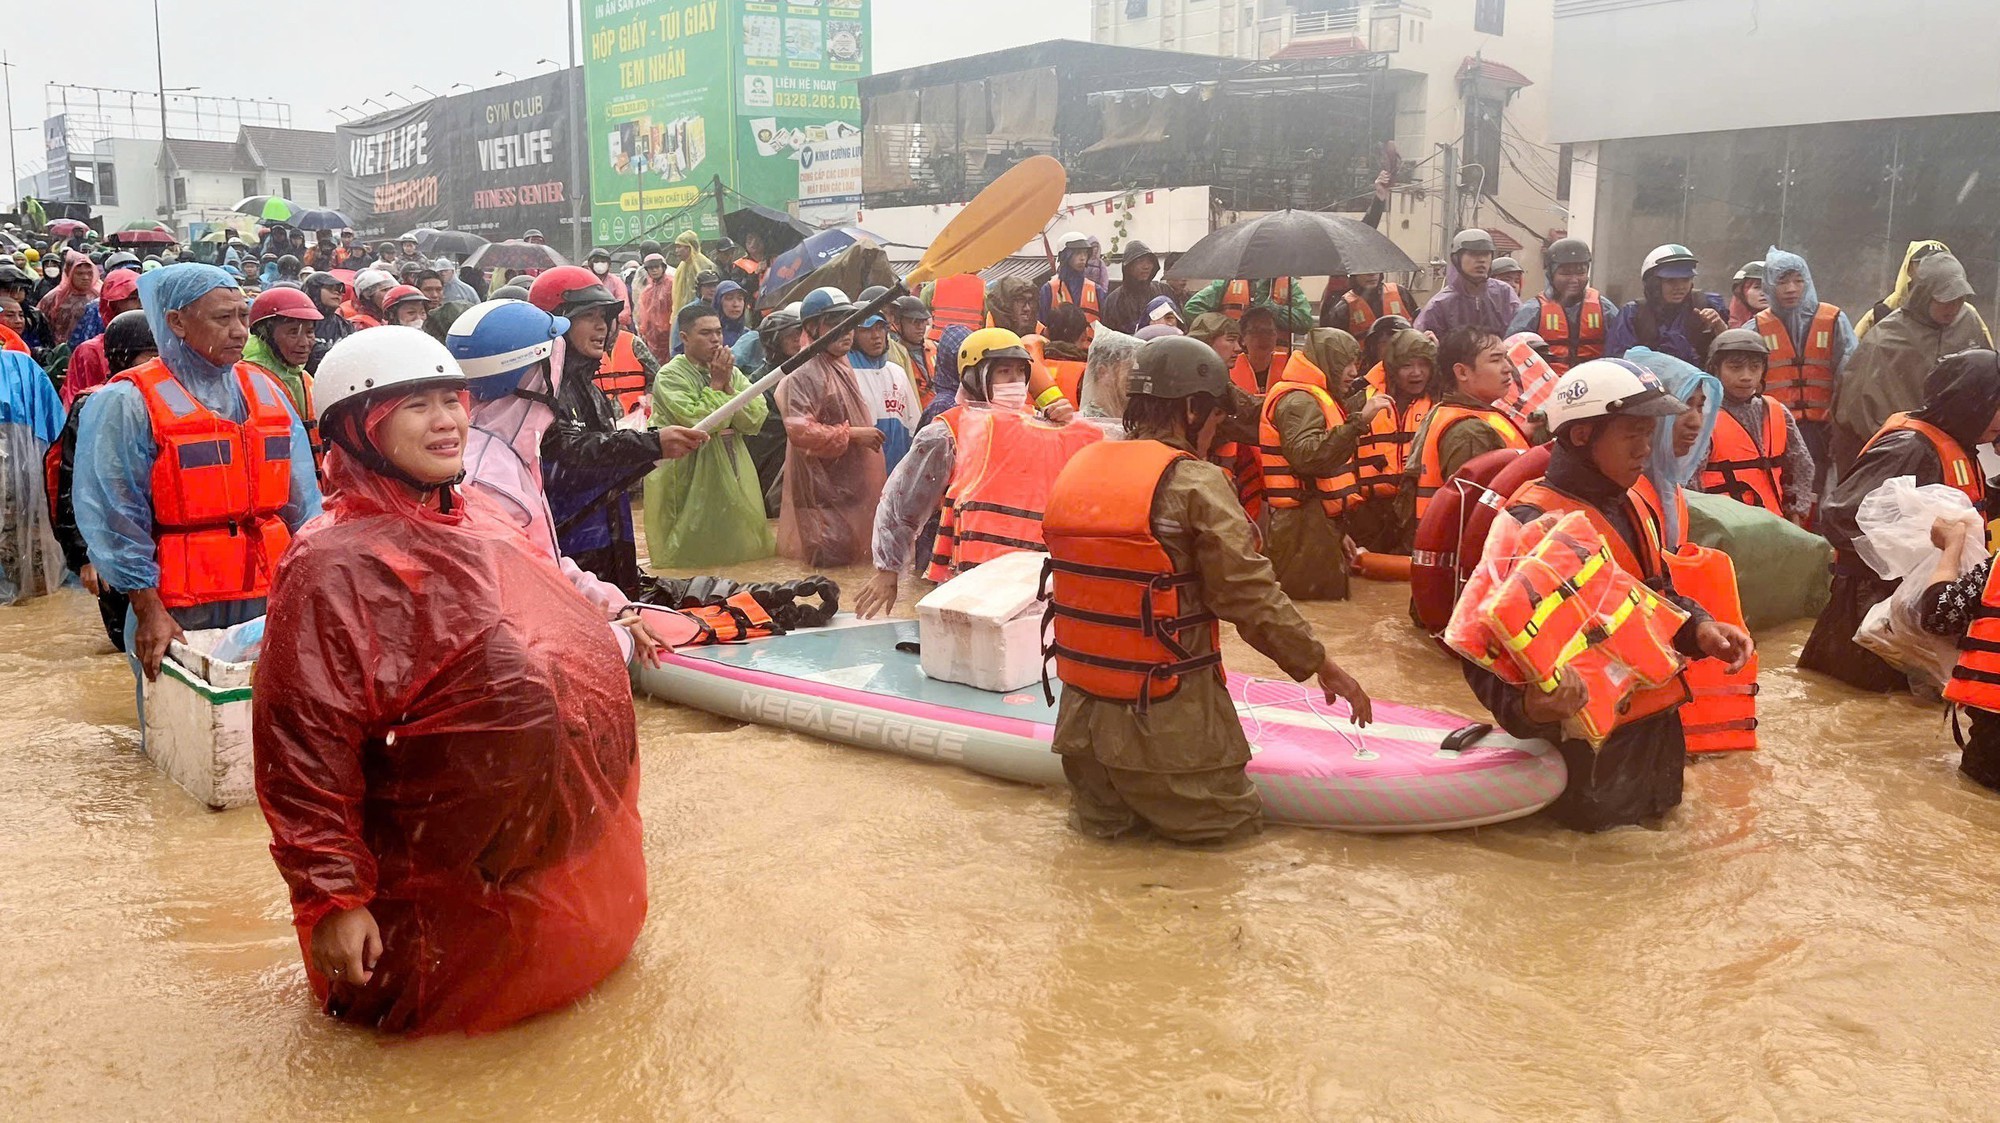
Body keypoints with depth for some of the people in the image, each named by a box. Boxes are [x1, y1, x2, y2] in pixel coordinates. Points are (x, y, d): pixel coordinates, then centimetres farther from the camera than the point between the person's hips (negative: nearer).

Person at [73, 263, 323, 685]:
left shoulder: (266, 392, 9)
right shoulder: (128, 404, -7)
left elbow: (302, 502, 12)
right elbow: (116, 519, -9)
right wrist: (149, 611, -13)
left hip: (270, 601, 5)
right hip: (179, 612, -4)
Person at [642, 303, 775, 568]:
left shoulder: (733, 374, 11)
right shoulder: (670, 376, -9)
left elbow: (755, 421, -2)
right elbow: (697, 422, -23)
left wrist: (728, 386, -11)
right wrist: (716, 384, -13)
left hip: (734, 477, 6)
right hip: (691, 481, -6)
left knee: (738, 545, 10)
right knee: (696, 555, -3)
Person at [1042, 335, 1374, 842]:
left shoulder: (1079, 468, 5)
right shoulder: (1196, 483, -14)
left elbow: (1088, 584, 9)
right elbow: (1251, 594, -14)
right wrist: (1323, 665, -3)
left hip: (1083, 706, 7)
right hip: (1166, 719, -7)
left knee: (1102, 824, 27)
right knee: (1235, 820, 11)